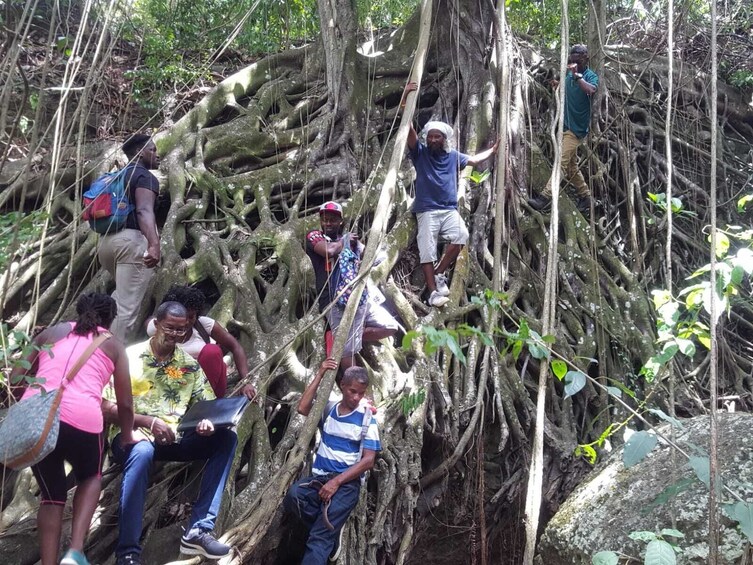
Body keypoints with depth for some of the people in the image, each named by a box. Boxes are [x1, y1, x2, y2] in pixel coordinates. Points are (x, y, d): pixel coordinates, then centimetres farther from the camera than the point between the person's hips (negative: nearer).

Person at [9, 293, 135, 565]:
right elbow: (125, 404, 19)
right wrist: (127, 436, 36)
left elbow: (15, 378, 19)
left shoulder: (52, 332, 26)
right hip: (80, 418, -2)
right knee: (90, 478, 27)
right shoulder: (113, 345, 20)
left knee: (51, 495, 22)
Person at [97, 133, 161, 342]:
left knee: (122, 296, 30)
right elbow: (144, 210, -24)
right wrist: (154, 243, -39)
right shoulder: (145, 177, -3)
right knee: (127, 307, -7)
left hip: (107, 240, 9)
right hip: (132, 240, -9)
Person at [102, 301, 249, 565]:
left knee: (225, 438, -14)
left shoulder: (189, 365, 8)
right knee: (142, 451, -39)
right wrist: (149, 421, -24)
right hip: (133, 436, -5)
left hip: (174, 438, 5)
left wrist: (207, 422, -19)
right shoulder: (129, 357, -4)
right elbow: (106, 407, -11)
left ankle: (198, 530, -17)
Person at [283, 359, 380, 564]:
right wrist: (320, 375, -6)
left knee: (319, 537, -23)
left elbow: (368, 460, -5)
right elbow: (302, 409, -7)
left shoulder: (367, 419, 1)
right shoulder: (328, 410, 10)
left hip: (347, 482, -3)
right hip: (319, 478, 3)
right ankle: (332, 531, -9)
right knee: (293, 495, -30)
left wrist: (337, 482, -16)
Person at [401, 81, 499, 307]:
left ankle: (439, 273, -6)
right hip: (427, 210, -3)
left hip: (450, 209, 3)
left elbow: (474, 160, 32)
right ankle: (433, 292, -6)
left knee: (461, 236, -23)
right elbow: (408, 128, -10)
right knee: (427, 251, -9)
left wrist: (493, 150, 33)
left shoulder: (453, 156, 15)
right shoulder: (420, 153, 3)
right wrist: (405, 99, -21)